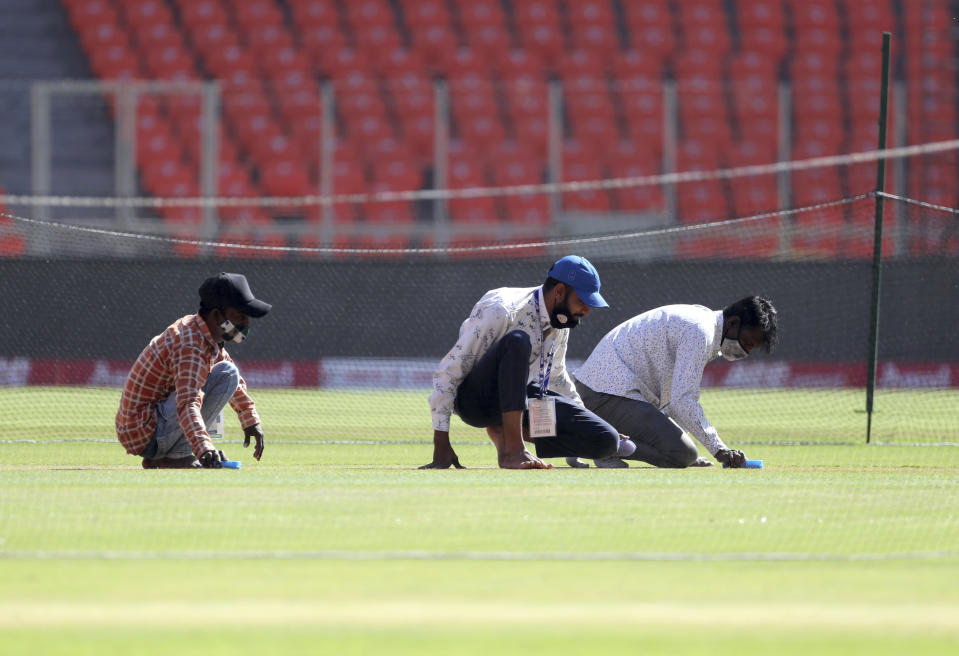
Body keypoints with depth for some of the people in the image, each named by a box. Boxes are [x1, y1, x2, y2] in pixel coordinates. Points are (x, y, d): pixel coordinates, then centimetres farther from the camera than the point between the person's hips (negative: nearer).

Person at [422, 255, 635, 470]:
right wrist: (441, 445, -23)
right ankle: (512, 449, -34)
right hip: (475, 400, -7)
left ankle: (505, 431, 0)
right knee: (517, 340, -36)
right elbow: (448, 372, -21)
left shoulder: (560, 323, 3)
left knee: (607, 442, -13)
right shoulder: (502, 312, -21)